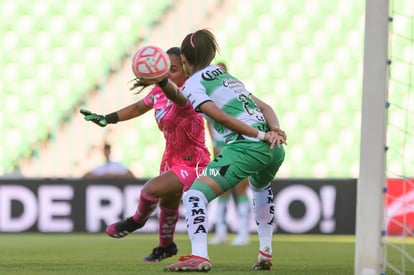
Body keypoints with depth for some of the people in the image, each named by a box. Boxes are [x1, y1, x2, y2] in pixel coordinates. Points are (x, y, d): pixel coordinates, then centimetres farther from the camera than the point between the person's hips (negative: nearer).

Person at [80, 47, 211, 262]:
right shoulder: (158, 92, -4)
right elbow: (138, 108, 15)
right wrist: (106, 119, 8)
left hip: (192, 164, -9)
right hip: (172, 159, 9)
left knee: (152, 189, -24)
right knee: (167, 203, 26)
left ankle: (138, 220, 9)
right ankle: (166, 246, 50)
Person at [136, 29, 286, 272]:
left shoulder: (192, 85, 3)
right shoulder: (225, 74, 27)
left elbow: (222, 117, -11)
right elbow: (265, 107, 17)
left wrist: (261, 136, -11)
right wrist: (276, 131, 2)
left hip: (246, 147, -8)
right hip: (274, 149, 8)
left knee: (195, 194, -9)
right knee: (261, 187, 40)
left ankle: (199, 256, -30)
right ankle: (265, 254, 35)